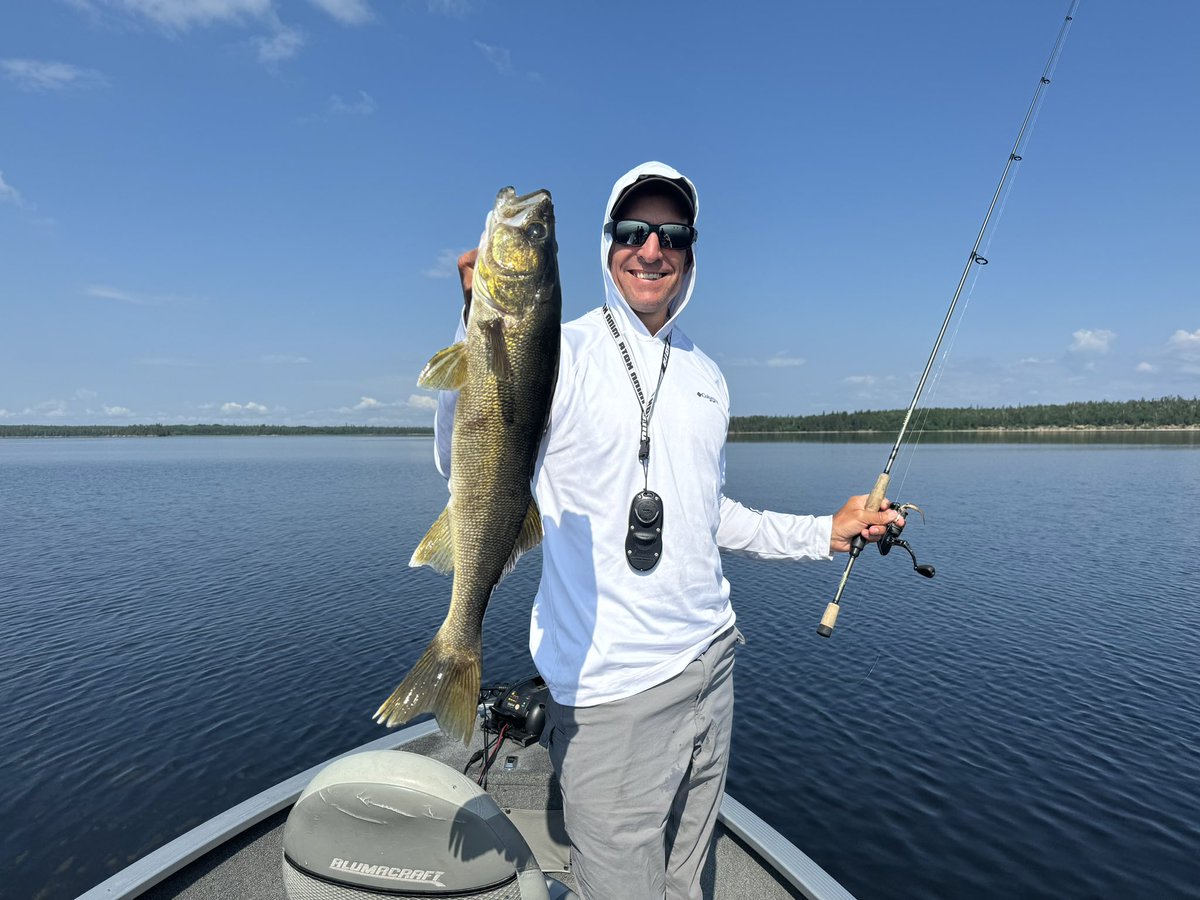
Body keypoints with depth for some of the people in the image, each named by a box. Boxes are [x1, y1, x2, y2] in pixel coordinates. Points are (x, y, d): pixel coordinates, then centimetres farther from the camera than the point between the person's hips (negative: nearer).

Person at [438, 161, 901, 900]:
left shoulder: (707, 375, 10)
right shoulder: (565, 352, -9)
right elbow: (467, 465, -23)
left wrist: (826, 534, 16)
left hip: (711, 666, 7)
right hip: (611, 687, -6)